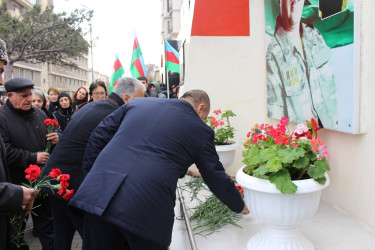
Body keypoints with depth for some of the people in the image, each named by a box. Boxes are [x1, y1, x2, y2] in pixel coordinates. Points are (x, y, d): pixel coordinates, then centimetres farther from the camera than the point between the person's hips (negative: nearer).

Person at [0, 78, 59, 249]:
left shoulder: (39, 114, 7)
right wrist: (33, 157, -20)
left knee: (46, 224, 15)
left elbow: (50, 138, 20)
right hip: (16, 184, -4)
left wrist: (56, 139, -3)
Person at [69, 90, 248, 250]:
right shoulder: (200, 130, 7)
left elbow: (98, 137, 16)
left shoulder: (137, 103, 16)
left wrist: (87, 176, 23)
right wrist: (241, 207, 30)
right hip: (145, 208, -4)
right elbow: (217, 178, 14)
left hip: (98, 196, 4)